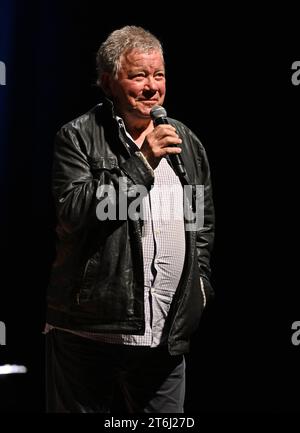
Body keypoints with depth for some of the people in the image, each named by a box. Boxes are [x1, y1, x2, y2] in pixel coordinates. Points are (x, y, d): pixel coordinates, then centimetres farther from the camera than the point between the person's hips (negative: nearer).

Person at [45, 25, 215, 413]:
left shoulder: (186, 142, 13)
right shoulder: (78, 137, -3)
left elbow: (204, 224, 22)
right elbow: (73, 211, -17)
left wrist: (201, 283, 12)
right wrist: (142, 162, -18)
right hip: (89, 335, -4)